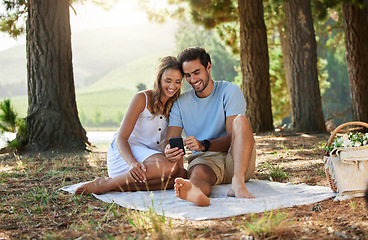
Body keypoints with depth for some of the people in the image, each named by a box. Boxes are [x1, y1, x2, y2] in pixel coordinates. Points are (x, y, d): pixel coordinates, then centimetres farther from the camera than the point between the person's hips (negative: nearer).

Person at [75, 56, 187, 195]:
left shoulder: (174, 106, 12)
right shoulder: (142, 99, -6)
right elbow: (121, 138, -13)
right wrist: (133, 163, -33)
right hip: (124, 154, -6)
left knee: (183, 174, -25)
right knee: (169, 167, -36)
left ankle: (117, 187, -24)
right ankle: (104, 184, -27)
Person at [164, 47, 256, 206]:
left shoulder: (229, 91, 0)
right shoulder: (180, 103, 10)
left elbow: (233, 138, -10)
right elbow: (169, 142, 0)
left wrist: (203, 145, -28)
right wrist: (169, 151, -26)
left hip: (238, 160, -1)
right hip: (203, 160, 1)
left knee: (241, 120, -29)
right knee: (198, 173, -36)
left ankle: (238, 182, -46)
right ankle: (194, 192, -74)